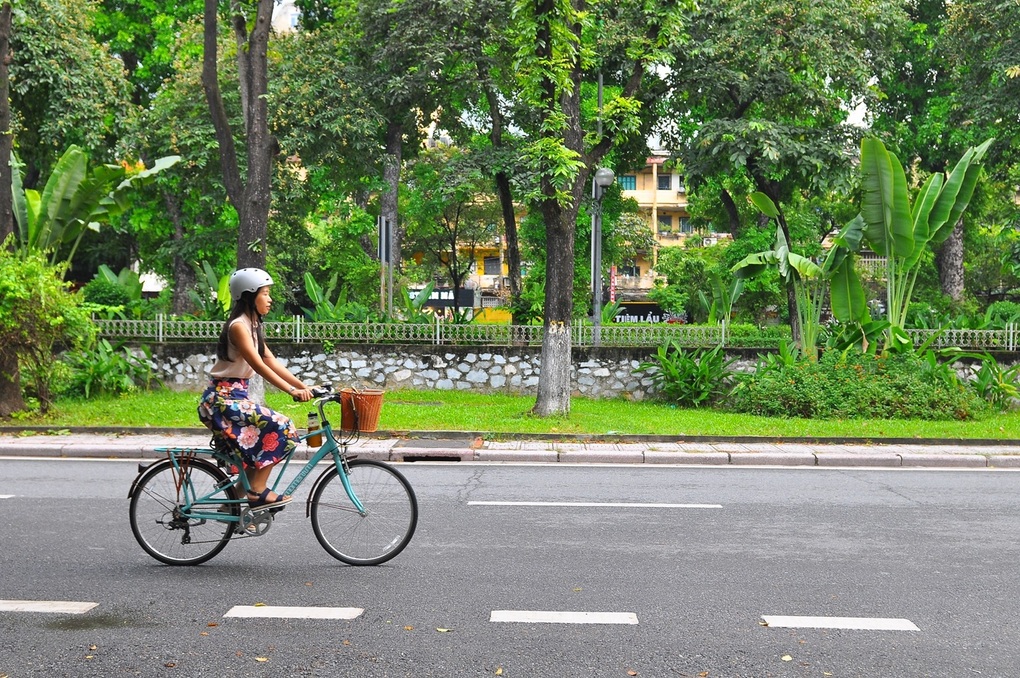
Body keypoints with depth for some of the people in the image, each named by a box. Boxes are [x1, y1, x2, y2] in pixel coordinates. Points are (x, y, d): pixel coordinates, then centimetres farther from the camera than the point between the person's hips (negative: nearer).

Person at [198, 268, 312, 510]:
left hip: (235, 396, 10)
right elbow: (259, 365, -24)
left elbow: (272, 362, 10)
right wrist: (292, 390, -29)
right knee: (280, 426, -18)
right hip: (222, 399, -10)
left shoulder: (253, 326, 14)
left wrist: (303, 386, 2)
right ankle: (258, 491, -12)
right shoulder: (238, 326, -15)